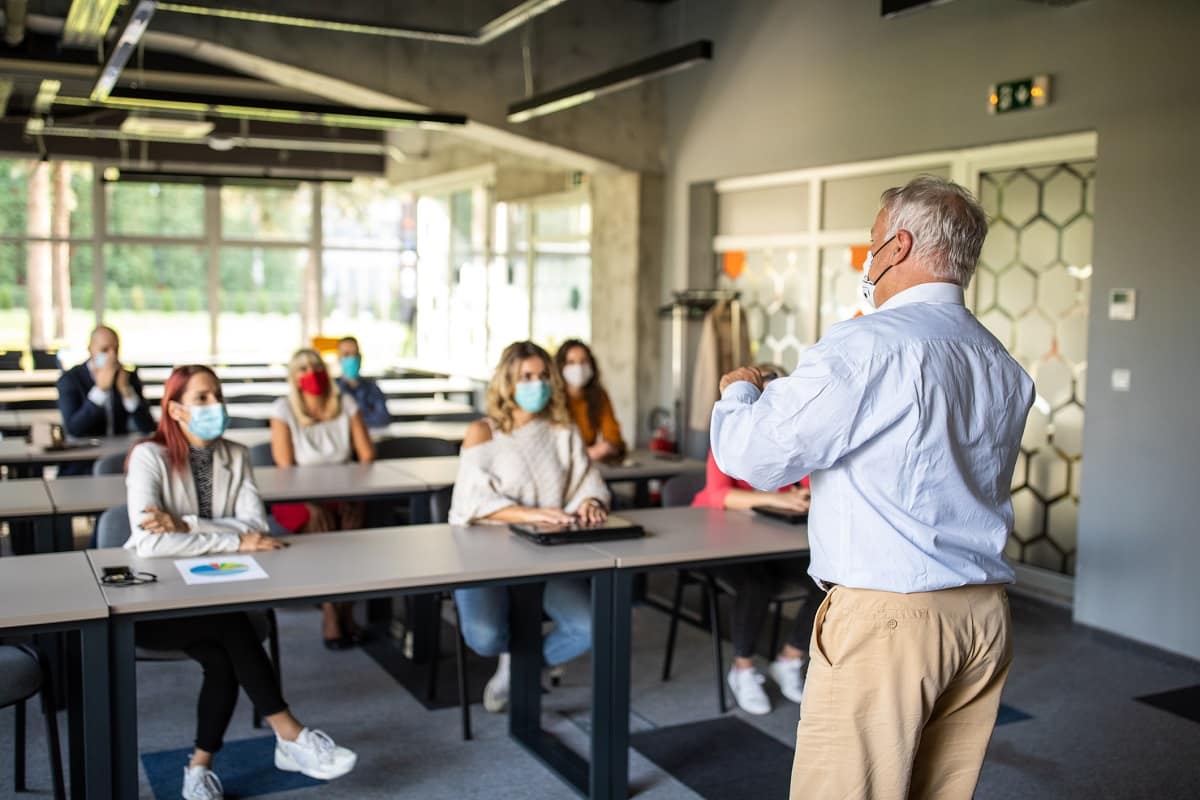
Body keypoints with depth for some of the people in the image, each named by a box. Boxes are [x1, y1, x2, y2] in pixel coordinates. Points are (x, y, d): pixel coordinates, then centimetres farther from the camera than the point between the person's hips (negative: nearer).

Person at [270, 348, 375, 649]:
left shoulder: (346, 404, 8)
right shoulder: (283, 409, 1)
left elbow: (367, 455, 6)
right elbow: (284, 465, -7)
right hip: (300, 497, -2)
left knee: (355, 513, -31)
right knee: (320, 517, -34)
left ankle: (344, 609, -25)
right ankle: (332, 611, -29)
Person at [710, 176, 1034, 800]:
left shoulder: (864, 347, -15)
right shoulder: (1005, 368, 11)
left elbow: (752, 454, -14)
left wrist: (739, 391, 9)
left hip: (887, 617, -8)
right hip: (985, 617, 8)